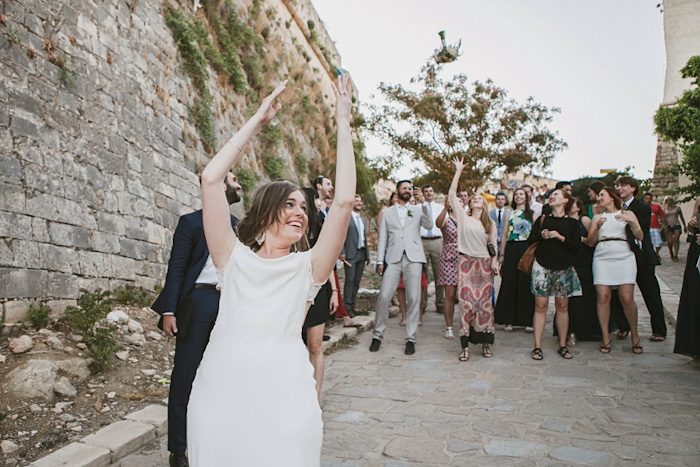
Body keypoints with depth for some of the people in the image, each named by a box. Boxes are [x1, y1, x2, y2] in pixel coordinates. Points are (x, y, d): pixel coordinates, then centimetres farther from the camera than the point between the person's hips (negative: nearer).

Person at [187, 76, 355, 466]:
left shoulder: (307, 268, 6)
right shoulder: (234, 259, 7)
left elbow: (345, 200, -4)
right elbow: (211, 179, 0)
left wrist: (344, 123, 0)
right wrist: (258, 120, 4)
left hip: (283, 396, 0)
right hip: (220, 392, 1)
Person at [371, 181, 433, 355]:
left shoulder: (417, 210, 16)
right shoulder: (387, 212, 17)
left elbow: (429, 225, -3)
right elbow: (382, 238, 13)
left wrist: (423, 202, -10)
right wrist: (380, 261, 4)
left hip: (413, 258, 0)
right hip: (393, 259, 0)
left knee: (414, 298, -3)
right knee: (383, 296, -8)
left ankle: (411, 339, 6)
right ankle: (377, 336, 6)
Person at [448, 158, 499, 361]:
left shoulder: (490, 223, 15)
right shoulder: (463, 218, 8)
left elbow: (493, 245, 14)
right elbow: (452, 194, 1)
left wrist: (494, 261, -3)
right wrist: (458, 171, 1)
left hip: (484, 264, 2)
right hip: (466, 263, -2)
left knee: (485, 302, 2)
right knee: (467, 301, -8)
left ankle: (485, 343, 11)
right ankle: (465, 346, -3)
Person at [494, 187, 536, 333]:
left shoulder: (532, 215, 10)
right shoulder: (509, 215, 15)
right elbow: (504, 235, 11)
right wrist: (501, 254, 5)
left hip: (528, 250, -1)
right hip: (512, 250, 1)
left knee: (527, 284, -2)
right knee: (510, 284, -1)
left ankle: (528, 320, 6)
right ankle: (509, 321, 4)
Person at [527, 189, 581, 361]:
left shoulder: (572, 223, 6)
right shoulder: (543, 220, 10)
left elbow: (577, 246, -2)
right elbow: (530, 240, 8)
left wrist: (561, 237, -15)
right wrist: (541, 236, -11)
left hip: (564, 268, 0)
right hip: (542, 267, 0)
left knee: (562, 306, 5)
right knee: (541, 306, -3)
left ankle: (562, 345, 17)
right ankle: (537, 347, 1)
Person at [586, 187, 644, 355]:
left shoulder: (627, 214, 14)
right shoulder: (597, 218, 19)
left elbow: (640, 236, 3)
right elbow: (590, 242, 9)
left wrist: (632, 222, -13)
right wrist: (597, 227, -6)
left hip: (624, 257, -2)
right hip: (602, 258, 2)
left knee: (627, 298, -11)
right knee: (603, 297, -9)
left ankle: (635, 335, 9)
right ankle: (605, 337, 1)